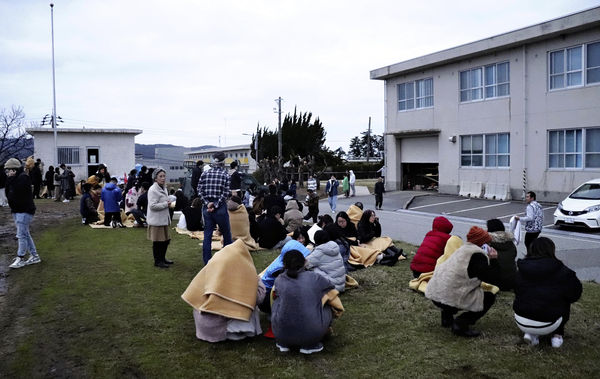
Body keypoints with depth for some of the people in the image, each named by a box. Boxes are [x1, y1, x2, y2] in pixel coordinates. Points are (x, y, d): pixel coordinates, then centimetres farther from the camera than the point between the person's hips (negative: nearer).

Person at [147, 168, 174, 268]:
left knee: (166, 239, 15)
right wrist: (166, 204, -16)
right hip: (156, 220, -9)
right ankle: (157, 261, 12)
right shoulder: (153, 190, -15)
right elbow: (152, 205, -22)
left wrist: (168, 203, 8)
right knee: (157, 241, 1)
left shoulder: (163, 188, 14)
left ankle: (162, 258, 29)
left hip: (164, 219, 9)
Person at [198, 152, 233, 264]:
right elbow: (225, 193, -13)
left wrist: (208, 203, -6)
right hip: (220, 208, -3)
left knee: (207, 235, 7)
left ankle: (207, 261, 9)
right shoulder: (225, 175, -6)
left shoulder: (204, 174, 3)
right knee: (226, 234, 11)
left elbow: (200, 191, -3)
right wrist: (215, 205, -12)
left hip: (207, 207, 3)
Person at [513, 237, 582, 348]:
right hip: (548, 324, -2)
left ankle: (530, 334, 17)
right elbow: (575, 294, 3)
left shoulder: (521, 271, 6)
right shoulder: (562, 271, -3)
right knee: (564, 304, 25)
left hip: (521, 323, 3)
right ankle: (557, 335, 18)